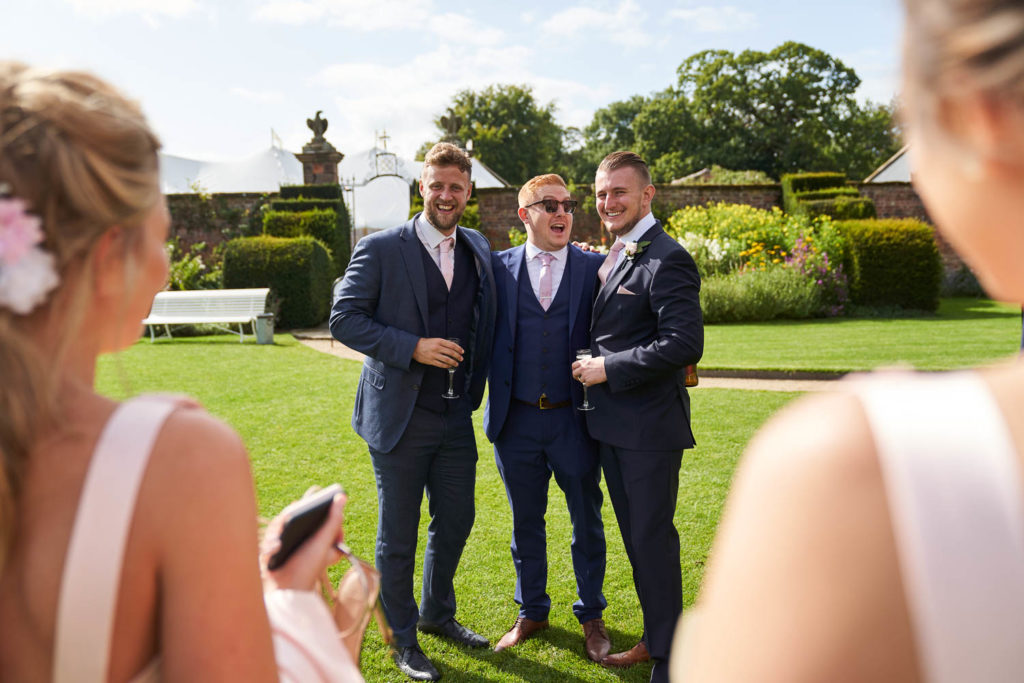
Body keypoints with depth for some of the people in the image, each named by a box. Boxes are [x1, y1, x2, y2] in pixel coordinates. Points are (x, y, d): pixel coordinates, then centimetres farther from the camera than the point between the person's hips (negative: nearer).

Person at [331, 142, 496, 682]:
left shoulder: (478, 250, 8)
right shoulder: (380, 249, -7)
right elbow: (343, 319, -11)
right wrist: (413, 348, -20)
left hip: (456, 417, 5)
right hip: (400, 415, -5)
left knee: (456, 521, 17)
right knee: (397, 536, 8)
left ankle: (437, 613, 41)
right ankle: (403, 638, 28)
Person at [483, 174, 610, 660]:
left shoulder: (595, 268, -1)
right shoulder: (498, 267, 2)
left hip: (574, 419, -1)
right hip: (516, 420, 1)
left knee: (587, 522, 12)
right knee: (525, 522, 16)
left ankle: (591, 615, 34)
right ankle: (531, 613, 37)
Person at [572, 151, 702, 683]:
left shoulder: (666, 260, -15)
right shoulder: (613, 257, 13)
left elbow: (685, 343, -24)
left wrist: (608, 369, -20)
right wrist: (592, 366, 7)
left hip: (649, 427, -9)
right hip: (613, 424, 9)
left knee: (653, 539, 3)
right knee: (634, 536, 19)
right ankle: (654, 637, 37)